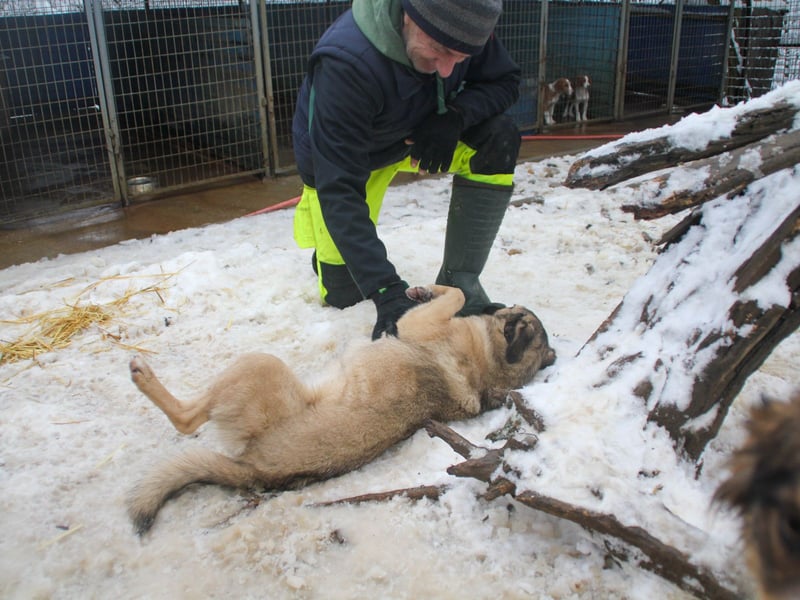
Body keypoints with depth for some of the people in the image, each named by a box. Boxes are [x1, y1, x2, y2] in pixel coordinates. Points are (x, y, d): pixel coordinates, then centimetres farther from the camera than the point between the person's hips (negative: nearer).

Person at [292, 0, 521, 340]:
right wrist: (387, 291, -49)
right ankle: (328, 245, 33)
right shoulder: (345, 63, -40)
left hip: (420, 136, 4)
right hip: (337, 157, -3)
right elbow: (340, 189, -41)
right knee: (343, 293, -2)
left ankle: (458, 281, -14)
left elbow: (506, 82, -11)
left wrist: (456, 115, -33)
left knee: (498, 140, -24)